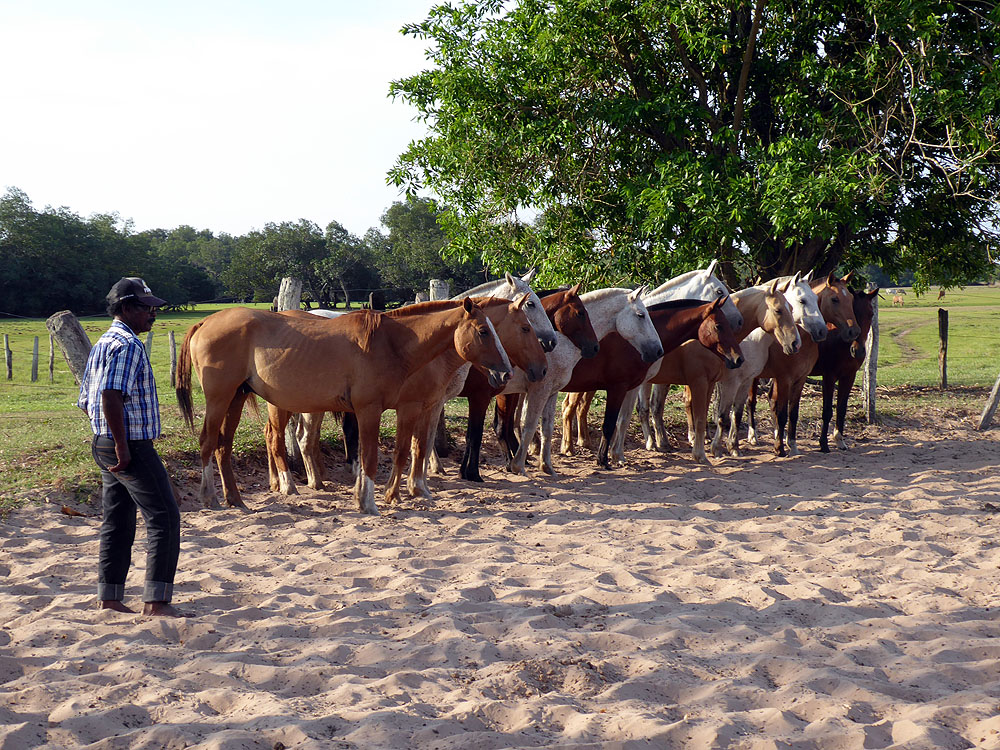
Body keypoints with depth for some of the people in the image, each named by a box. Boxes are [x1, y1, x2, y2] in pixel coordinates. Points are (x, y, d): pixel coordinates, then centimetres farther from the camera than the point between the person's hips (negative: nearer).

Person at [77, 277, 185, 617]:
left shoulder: (102, 344, 17)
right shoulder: (128, 345, -15)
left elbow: (86, 401, 20)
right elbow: (111, 398, -26)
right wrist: (122, 447, -23)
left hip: (103, 445, 10)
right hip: (132, 446, -10)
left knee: (117, 522, 13)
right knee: (164, 517, -6)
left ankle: (110, 599, 17)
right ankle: (156, 601, -7)